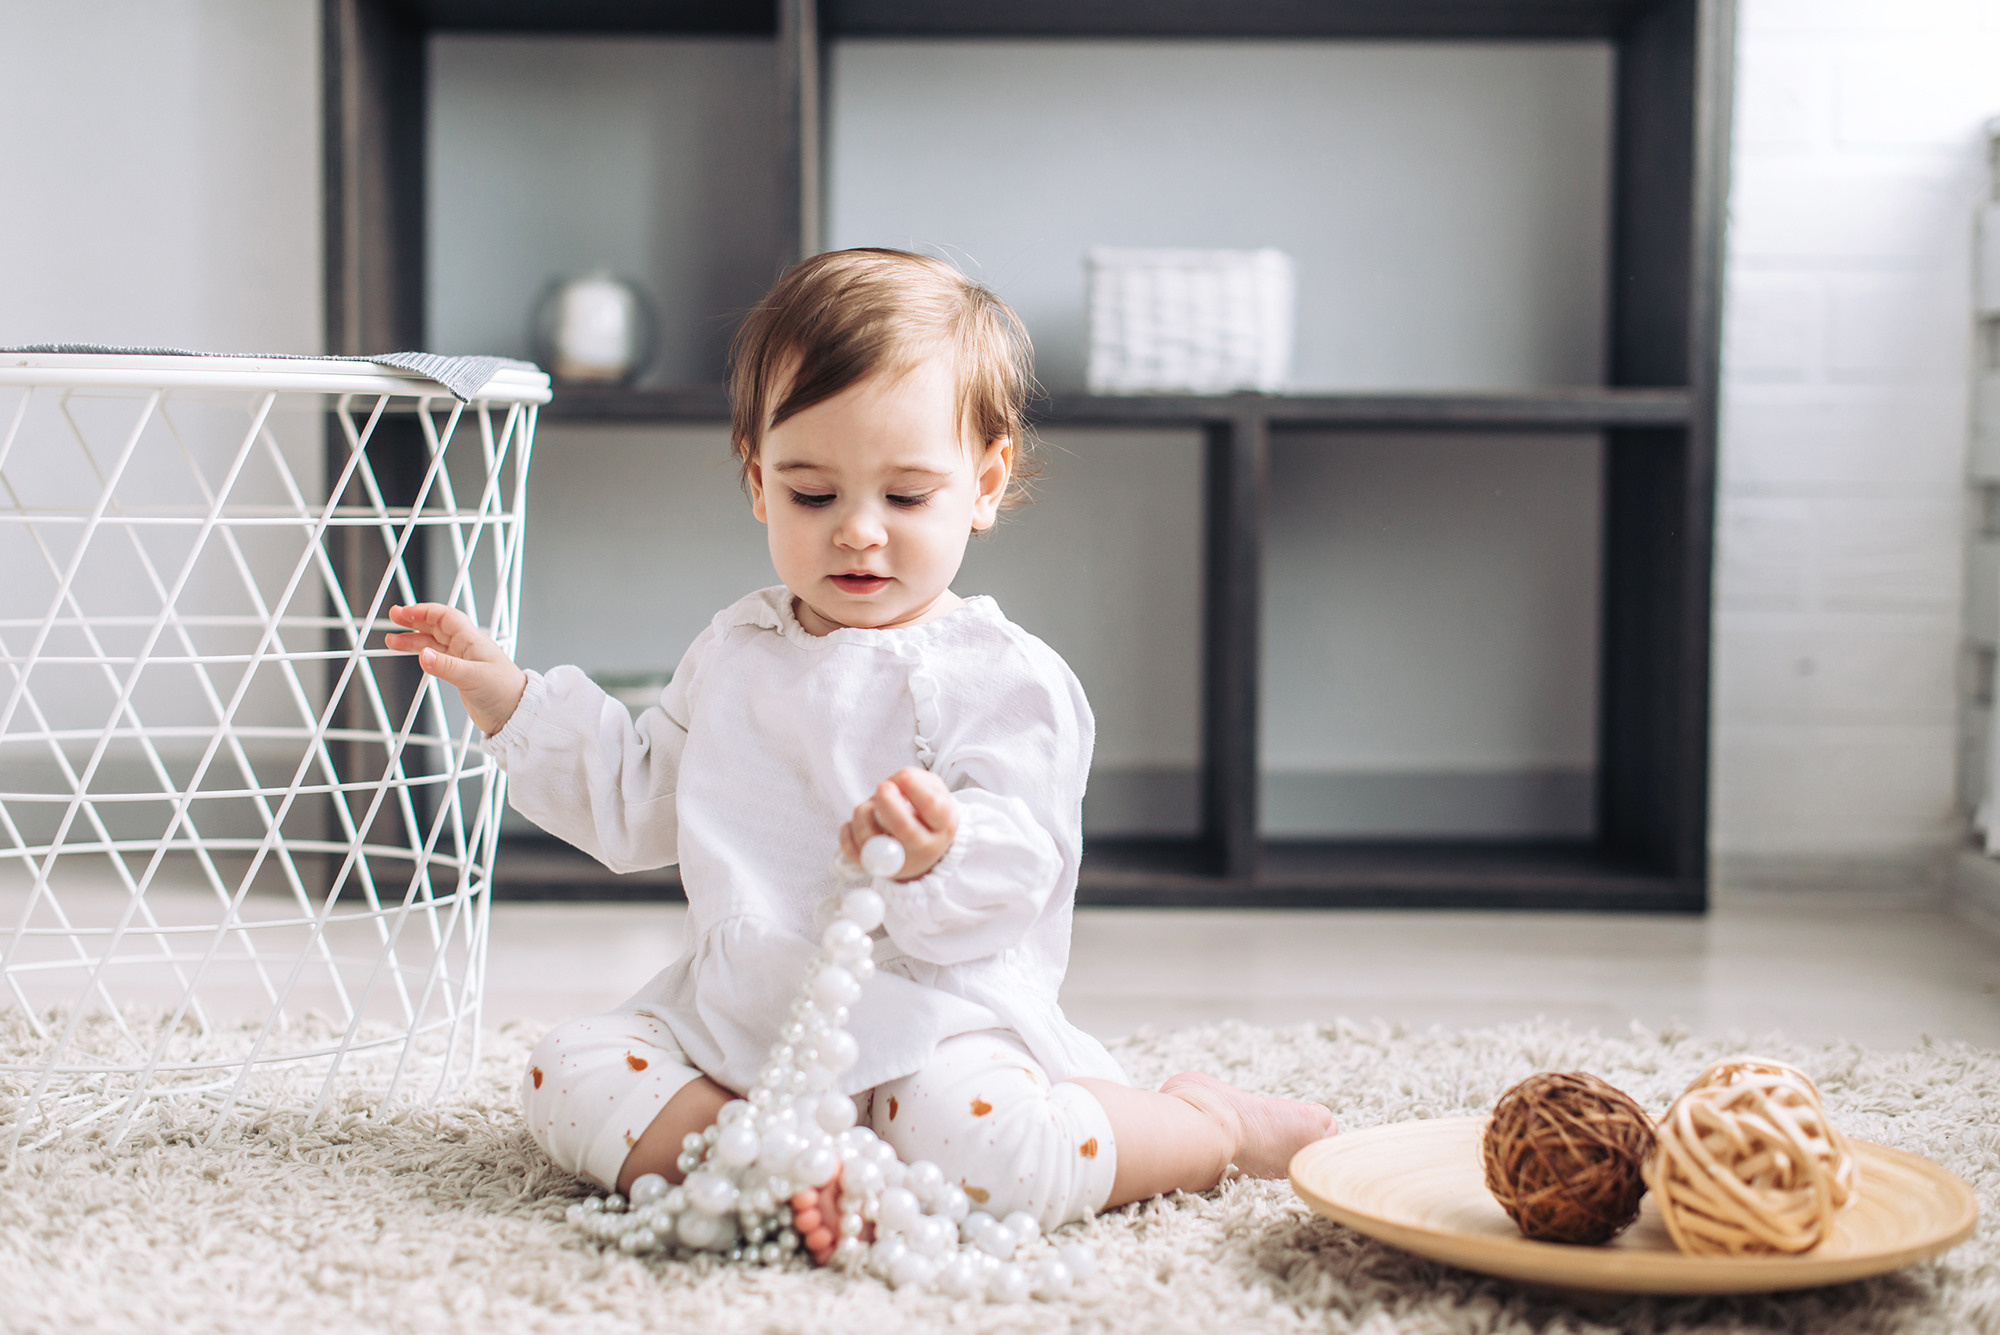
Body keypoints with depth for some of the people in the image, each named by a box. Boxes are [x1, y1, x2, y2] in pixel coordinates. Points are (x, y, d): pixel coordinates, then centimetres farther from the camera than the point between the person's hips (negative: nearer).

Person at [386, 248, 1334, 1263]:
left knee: (974, 1140, -35)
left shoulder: (1006, 679, -6)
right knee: (569, 1074, -13)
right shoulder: (734, 654, 13)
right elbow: (635, 806, 25)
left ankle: (1215, 1124, -9)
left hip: (930, 1015, -6)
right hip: (735, 1017, 6)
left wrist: (936, 856, -41)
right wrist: (506, 696, 18)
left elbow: (1011, 878, -17)